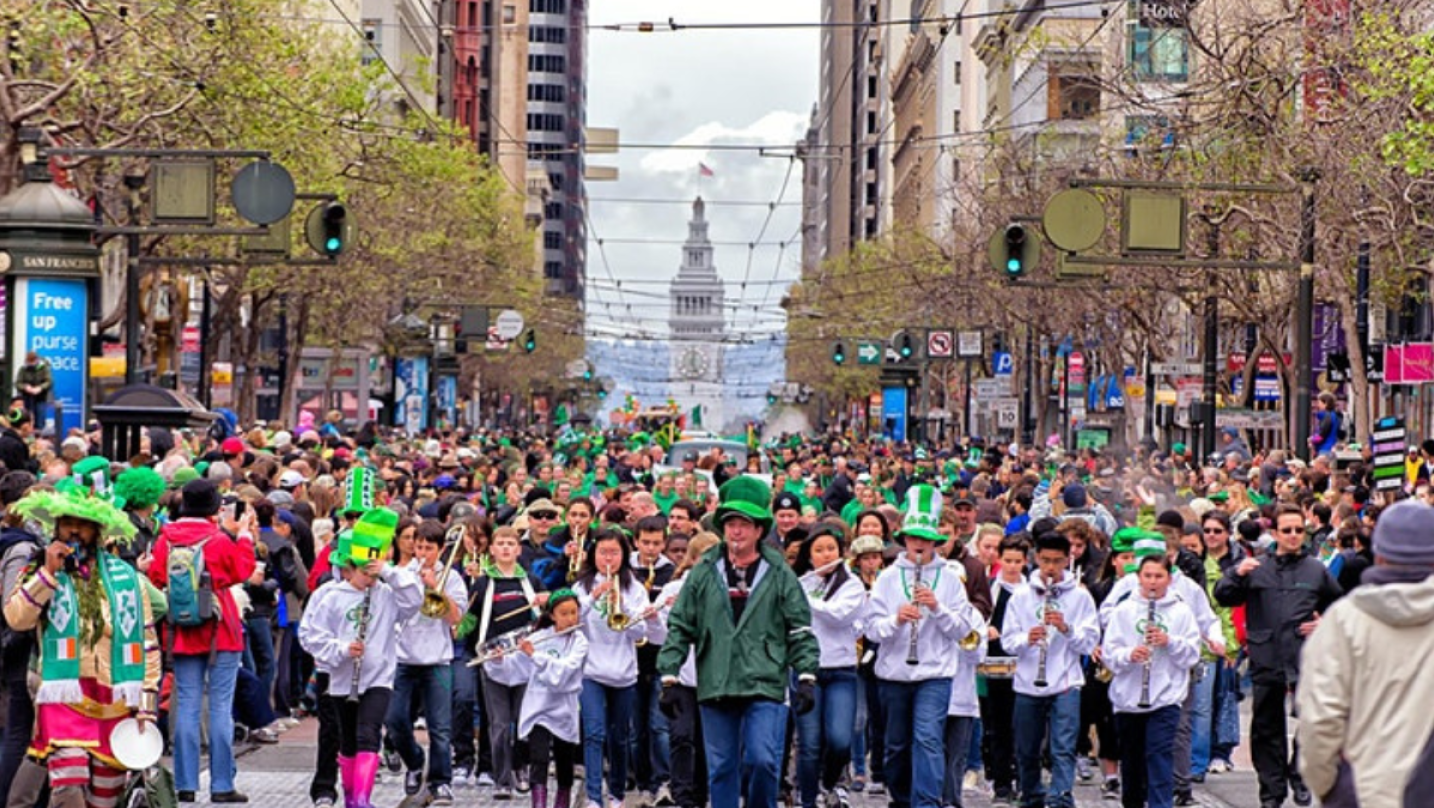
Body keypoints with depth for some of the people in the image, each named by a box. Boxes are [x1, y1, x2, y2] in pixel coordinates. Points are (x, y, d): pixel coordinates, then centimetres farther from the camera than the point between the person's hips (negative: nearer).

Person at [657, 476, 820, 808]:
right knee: (721, 770, 6)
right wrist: (669, 677, 1)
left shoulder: (780, 576, 4)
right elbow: (679, 628, 8)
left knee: (762, 760, -14)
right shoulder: (704, 574, 8)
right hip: (715, 689, 2)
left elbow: (801, 632, 3)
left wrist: (806, 677, -6)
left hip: (765, 685, -2)